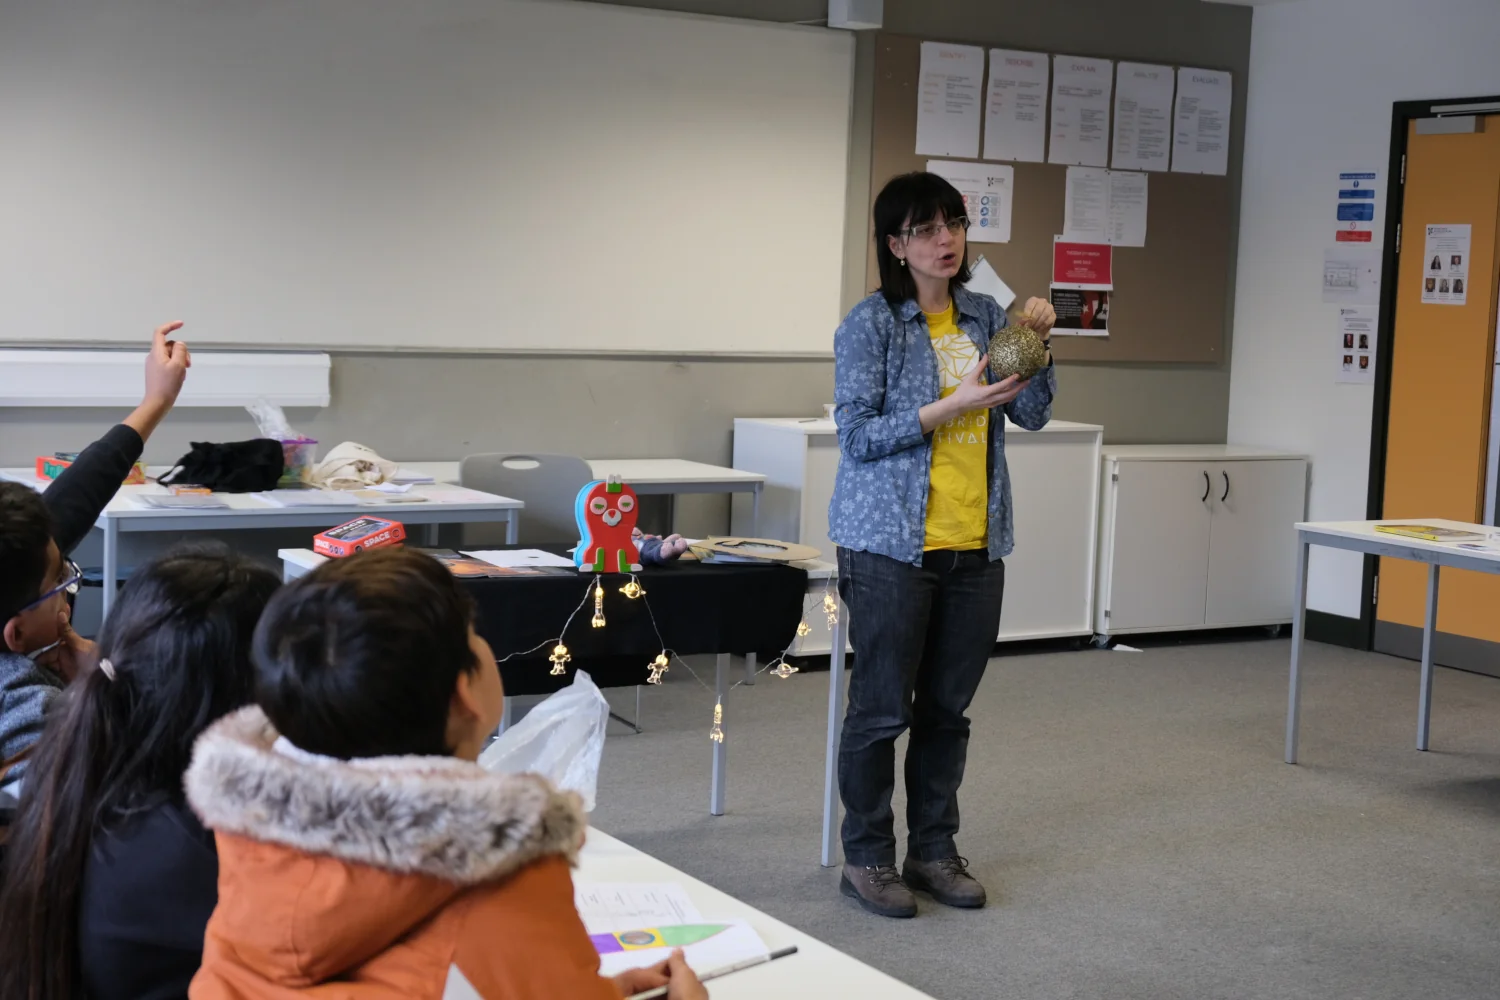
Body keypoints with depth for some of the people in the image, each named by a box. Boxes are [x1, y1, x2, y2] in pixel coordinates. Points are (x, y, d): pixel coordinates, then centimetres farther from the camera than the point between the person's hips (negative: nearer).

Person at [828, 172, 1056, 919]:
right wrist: (955, 406, -19)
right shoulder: (870, 324, -7)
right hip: (891, 544, -5)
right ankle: (867, 858, 15)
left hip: (974, 548, 5)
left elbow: (1031, 414, 9)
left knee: (948, 709, 12)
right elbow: (857, 434, -12)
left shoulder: (985, 317, 10)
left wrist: (1037, 344, -7)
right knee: (882, 709, 2)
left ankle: (934, 851, 24)